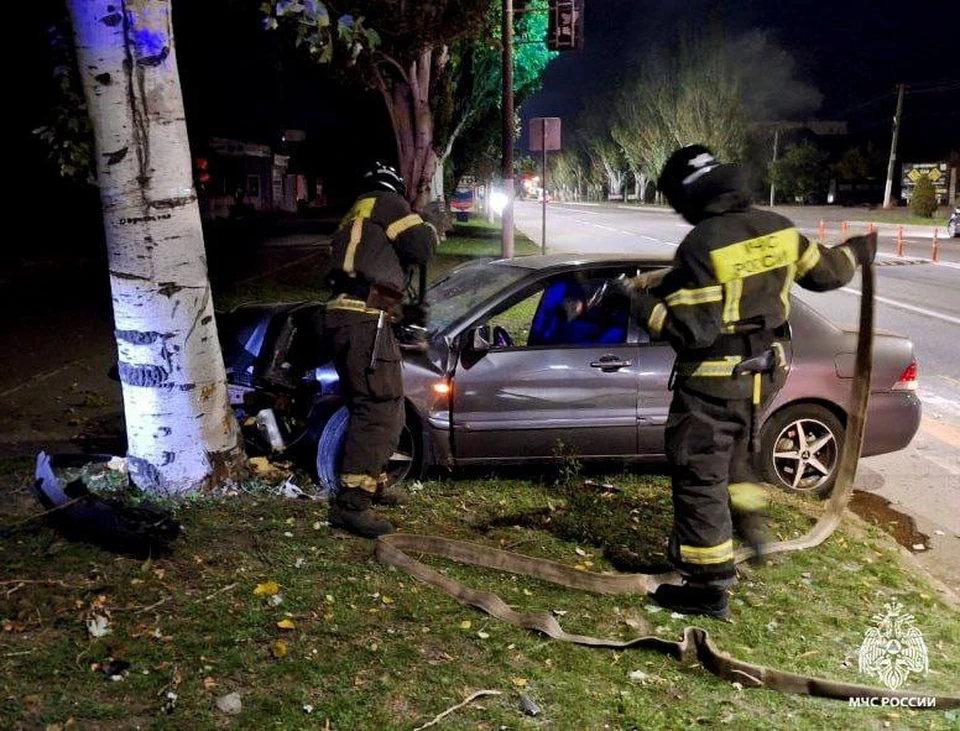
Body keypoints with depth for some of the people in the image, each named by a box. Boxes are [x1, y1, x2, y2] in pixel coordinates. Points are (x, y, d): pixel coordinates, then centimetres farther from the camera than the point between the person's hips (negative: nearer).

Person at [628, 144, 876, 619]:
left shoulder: (701, 246, -23)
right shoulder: (778, 229, -2)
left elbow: (690, 330, -27)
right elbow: (823, 273, 11)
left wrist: (644, 303, -15)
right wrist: (855, 254, 31)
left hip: (712, 384, -7)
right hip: (760, 374, 8)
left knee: (699, 477, 3)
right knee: (732, 457, 31)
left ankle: (708, 587, 9)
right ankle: (748, 526, 47)